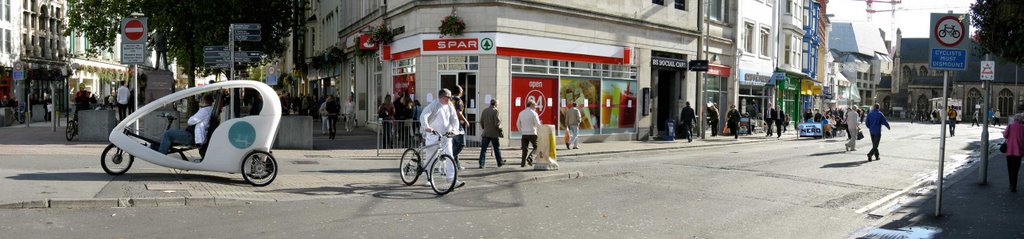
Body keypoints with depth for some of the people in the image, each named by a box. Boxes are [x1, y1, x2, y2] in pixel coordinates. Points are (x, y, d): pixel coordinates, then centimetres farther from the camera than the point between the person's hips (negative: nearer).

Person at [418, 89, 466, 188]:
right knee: (430, 158, 6)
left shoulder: (450, 106, 7)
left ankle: (453, 180, -12)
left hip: (446, 136, 4)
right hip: (433, 136, -4)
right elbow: (423, 116, -19)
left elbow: (454, 119, 4)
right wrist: (427, 127, -37)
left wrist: (455, 129, -16)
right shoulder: (434, 105, -9)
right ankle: (428, 179, 24)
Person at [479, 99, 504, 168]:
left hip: (485, 133, 4)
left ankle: (481, 164, -7)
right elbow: (497, 123, -15)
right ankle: (500, 162, 23)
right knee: (497, 149, 11)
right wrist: (501, 131, -3)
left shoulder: (484, 111, 8)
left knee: (483, 149, 1)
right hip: (494, 133, -4)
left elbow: (481, 122, 11)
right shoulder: (495, 111, -11)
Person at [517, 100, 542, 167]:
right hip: (532, 133, -5)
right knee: (536, 147, 10)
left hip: (524, 134, 5)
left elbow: (518, 124, 16)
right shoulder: (533, 113, -7)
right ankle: (530, 159, -5)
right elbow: (537, 124, -11)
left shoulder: (521, 113, 10)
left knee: (525, 149, 8)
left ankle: (523, 163, 3)